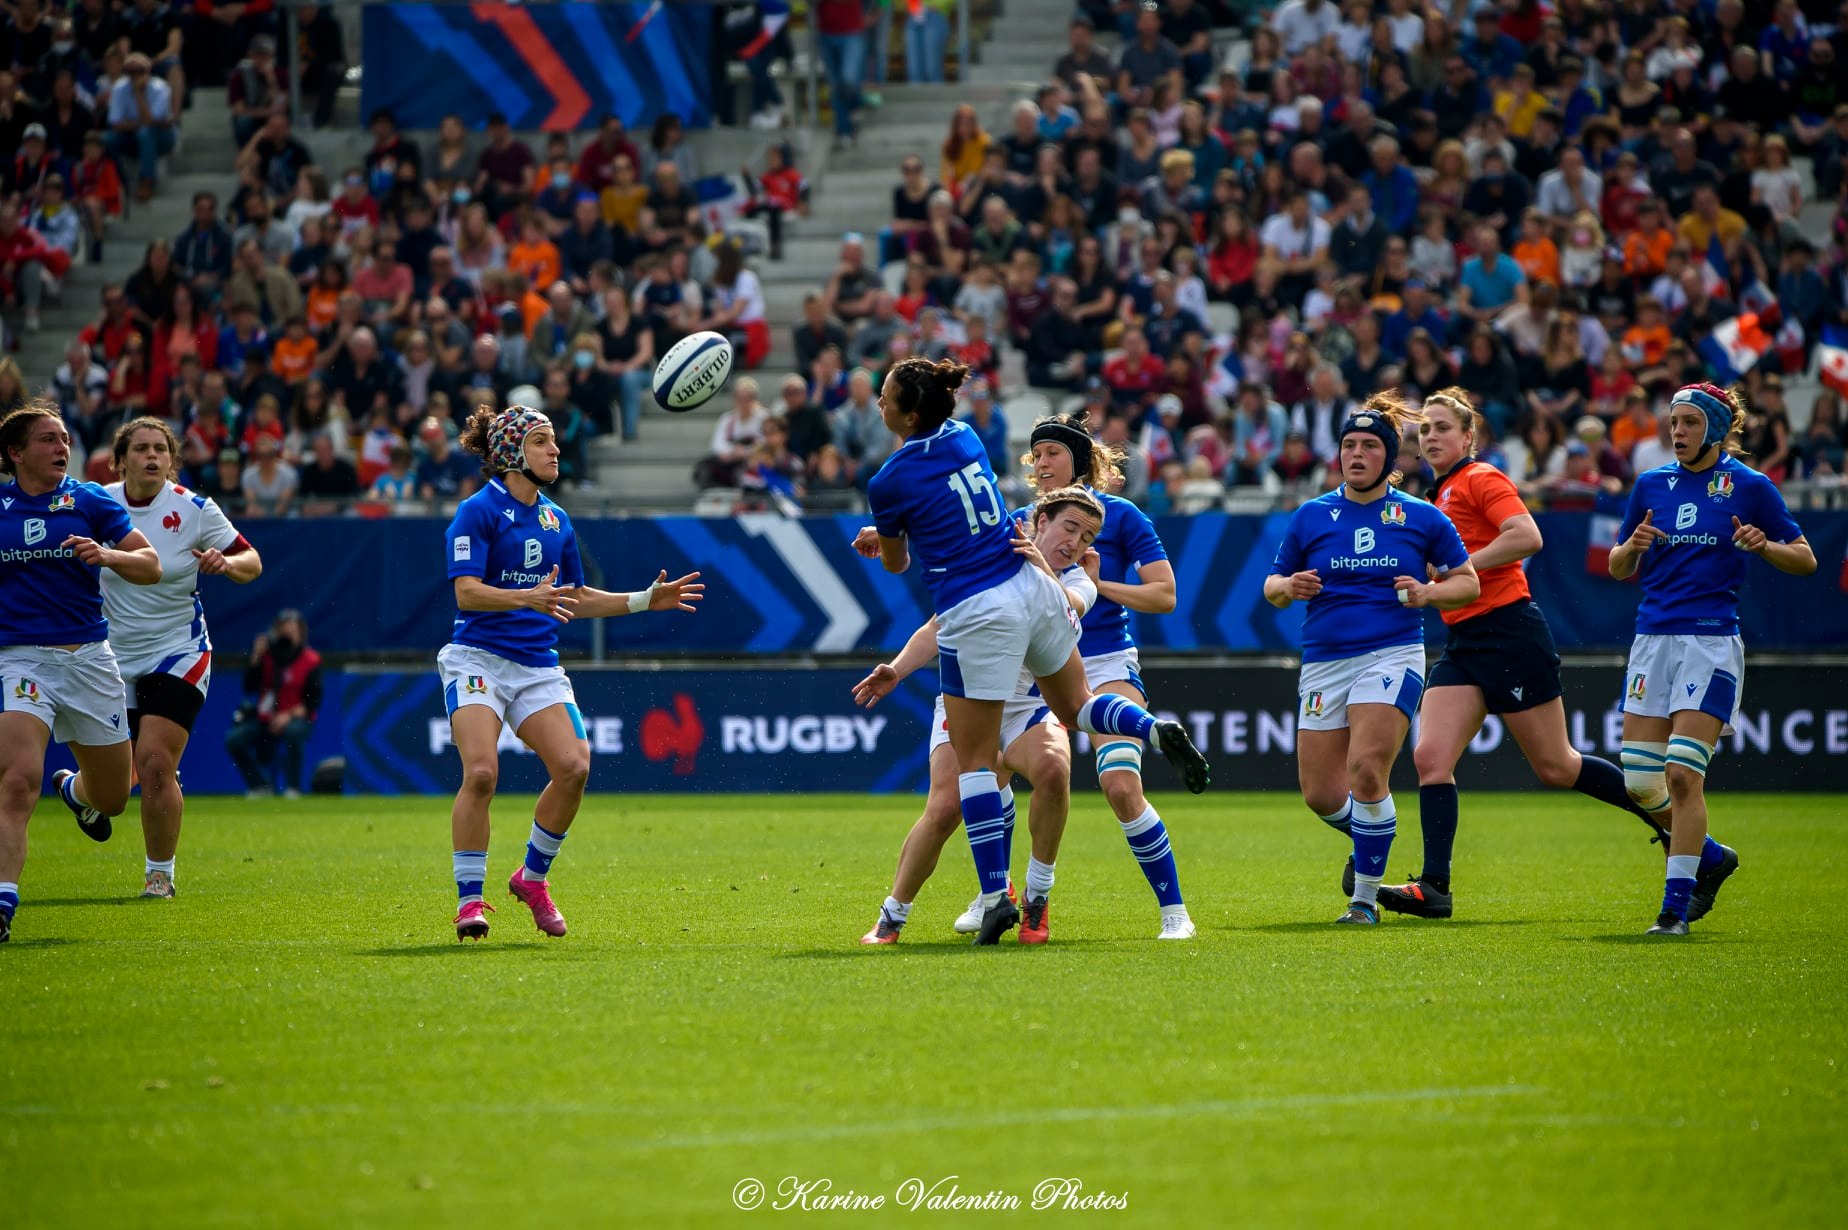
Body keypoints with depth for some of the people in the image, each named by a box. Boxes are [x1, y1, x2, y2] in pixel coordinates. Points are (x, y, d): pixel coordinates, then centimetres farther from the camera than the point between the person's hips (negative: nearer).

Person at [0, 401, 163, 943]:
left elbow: (151, 566, 0)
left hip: (88, 655, 2)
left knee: (110, 797, 14)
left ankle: (76, 790, 52)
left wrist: (107, 555, -19)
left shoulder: (89, 501, 4)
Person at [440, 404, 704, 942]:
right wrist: (530, 598, -30)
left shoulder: (556, 519, 15)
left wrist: (647, 599, 17)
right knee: (481, 772, -21)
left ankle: (532, 876, 8)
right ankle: (469, 898, -8)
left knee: (573, 766, -12)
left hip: (538, 665, 6)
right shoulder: (478, 511, -6)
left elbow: (575, 600, 23)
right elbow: (466, 592, -16)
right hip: (479, 658, -6)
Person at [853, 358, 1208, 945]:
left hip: (976, 615, -6)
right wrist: (887, 534, 31)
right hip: (1030, 585, 6)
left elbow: (896, 563, 7)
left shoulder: (889, 483, -13)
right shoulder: (963, 436, 4)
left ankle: (996, 894, -3)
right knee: (1075, 705, 25)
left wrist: (880, 542, 28)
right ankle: (1158, 730, -4)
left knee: (974, 761, 2)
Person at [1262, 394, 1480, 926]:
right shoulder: (1310, 517, 8)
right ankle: (1368, 842, 37)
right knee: (1320, 793, 1)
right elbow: (1272, 585, 15)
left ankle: (1365, 896, -6)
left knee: (1366, 769, -21)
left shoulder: (1422, 518, 4)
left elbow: (1468, 582, 10)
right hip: (1324, 661, 3)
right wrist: (1288, 587, -8)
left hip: (1392, 656, -3)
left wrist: (1428, 593, -10)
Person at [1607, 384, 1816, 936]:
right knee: (1640, 781, 1)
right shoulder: (1651, 485, 10)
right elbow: (1618, 568, 17)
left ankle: (1676, 903, -7)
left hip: (1712, 641, -5)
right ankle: (1711, 857, 26)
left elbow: (1805, 560, 4)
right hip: (1653, 637, 5)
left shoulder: (1749, 487, 0)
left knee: (1682, 773, -14)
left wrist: (1763, 545, -15)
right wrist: (1632, 547, -5)